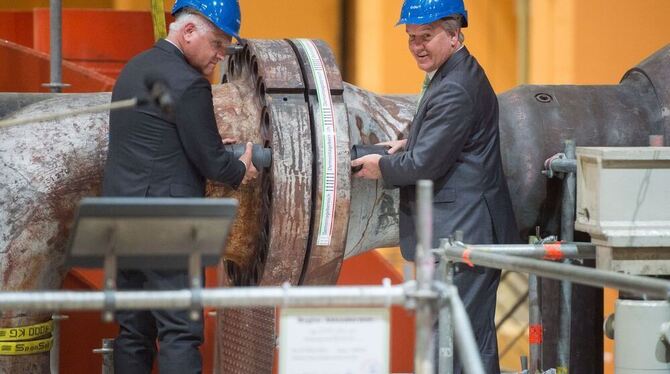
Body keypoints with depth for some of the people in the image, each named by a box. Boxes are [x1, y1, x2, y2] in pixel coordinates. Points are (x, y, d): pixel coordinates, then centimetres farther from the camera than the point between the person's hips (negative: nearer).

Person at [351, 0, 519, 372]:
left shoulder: (454, 90, -18)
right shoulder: (457, 75, 16)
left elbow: (426, 164, -19)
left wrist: (382, 167, -2)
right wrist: (410, 144, 10)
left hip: (463, 240, -11)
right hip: (464, 235, 11)